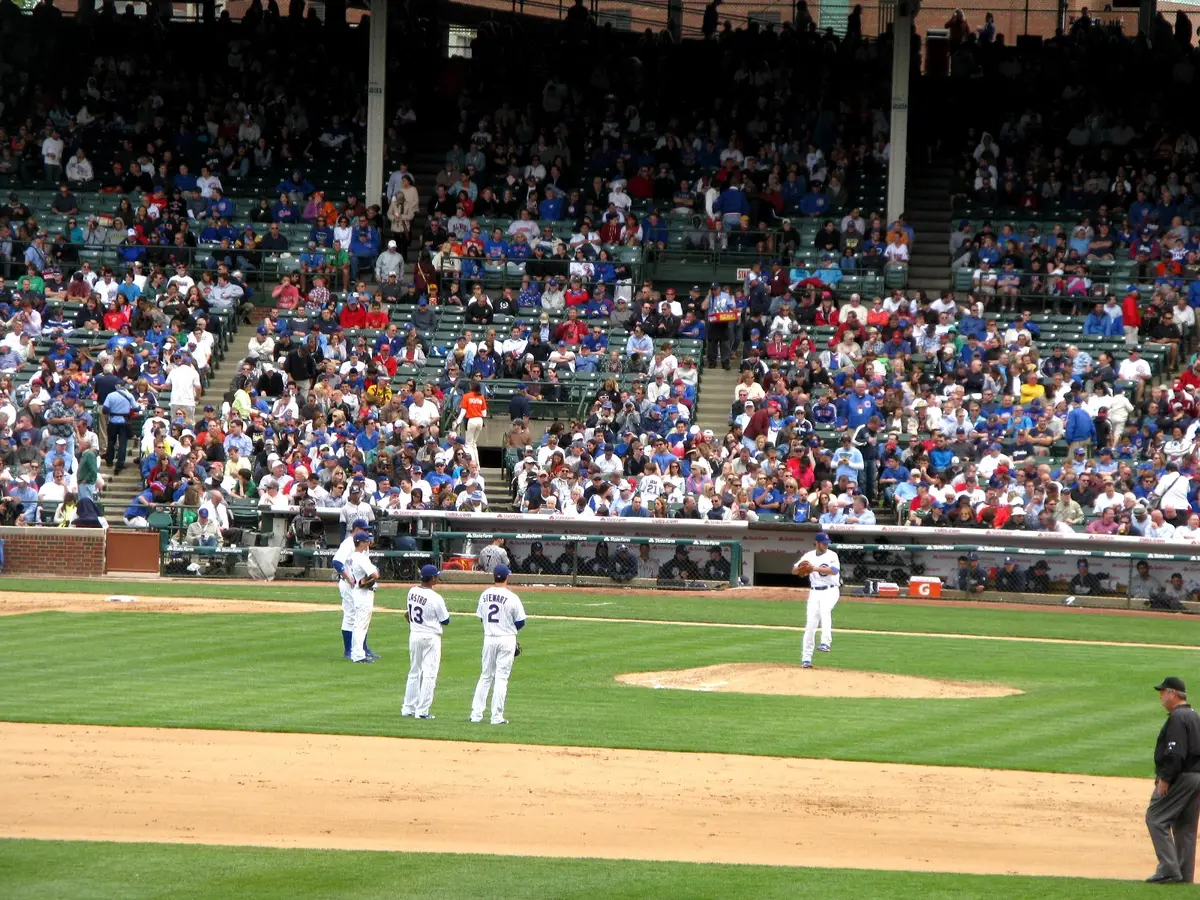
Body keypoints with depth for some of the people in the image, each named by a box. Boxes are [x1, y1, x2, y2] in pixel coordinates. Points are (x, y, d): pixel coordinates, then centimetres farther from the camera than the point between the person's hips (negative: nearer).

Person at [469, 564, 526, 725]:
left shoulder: (484, 595, 2)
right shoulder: (512, 598, -13)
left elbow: (482, 618, 10)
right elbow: (520, 622, -6)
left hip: (488, 638, 4)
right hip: (506, 639, -4)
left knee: (485, 676, 13)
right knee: (501, 678, 0)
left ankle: (476, 713, 10)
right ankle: (497, 716, 0)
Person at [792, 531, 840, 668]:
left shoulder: (832, 555, -3)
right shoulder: (809, 556, 8)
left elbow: (834, 570, -20)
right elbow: (794, 571, 5)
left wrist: (814, 568, -27)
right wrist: (800, 567, -19)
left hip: (830, 591, -3)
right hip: (814, 592, 3)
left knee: (824, 610, -34)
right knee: (810, 625, 0)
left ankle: (826, 642, -40)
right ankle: (806, 658, 5)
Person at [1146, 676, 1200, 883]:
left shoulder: (1177, 718, -14)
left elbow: (1175, 753, -22)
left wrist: (1164, 778, -19)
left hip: (1179, 778, -10)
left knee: (1156, 818, -7)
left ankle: (1169, 868, -15)